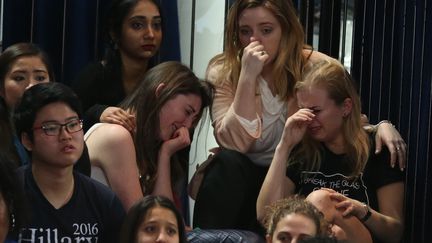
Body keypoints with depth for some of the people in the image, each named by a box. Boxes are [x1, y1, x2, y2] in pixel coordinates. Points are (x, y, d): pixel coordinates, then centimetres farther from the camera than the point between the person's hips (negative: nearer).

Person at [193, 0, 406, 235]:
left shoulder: (315, 67, -9)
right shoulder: (223, 71, -9)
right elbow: (234, 143, -20)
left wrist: (382, 125, -21)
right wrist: (247, 76, -28)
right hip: (244, 178, 1)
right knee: (226, 162, -30)